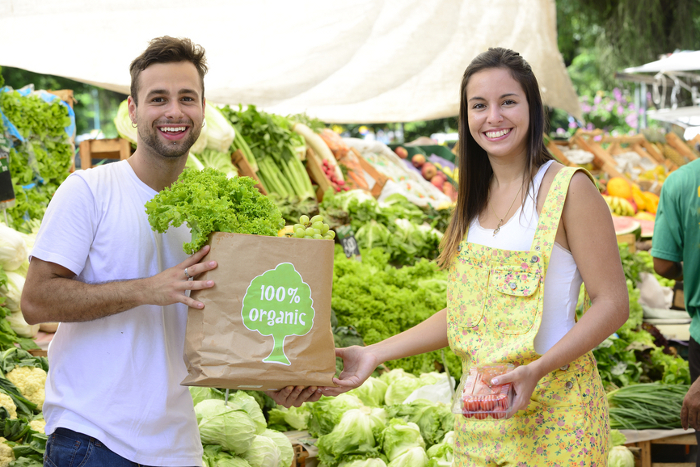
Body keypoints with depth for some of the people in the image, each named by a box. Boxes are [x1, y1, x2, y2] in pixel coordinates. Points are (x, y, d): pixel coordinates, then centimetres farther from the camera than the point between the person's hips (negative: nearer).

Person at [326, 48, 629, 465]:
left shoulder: (568, 188, -9)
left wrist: (536, 369, -22)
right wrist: (376, 353, 6)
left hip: (552, 409, -5)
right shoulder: (477, 198, 9)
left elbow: (613, 304, -11)